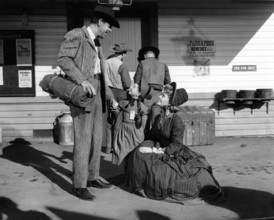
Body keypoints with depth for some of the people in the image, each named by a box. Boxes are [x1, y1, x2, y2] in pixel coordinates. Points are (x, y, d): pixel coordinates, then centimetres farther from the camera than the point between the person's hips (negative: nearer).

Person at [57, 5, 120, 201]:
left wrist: (111, 97, 22)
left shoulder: (96, 43, 21)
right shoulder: (76, 35, -5)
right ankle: (79, 185, -2)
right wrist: (82, 81, -27)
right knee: (83, 139, -9)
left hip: (97, 94, 9)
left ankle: (92, 177, 21)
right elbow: (63, 58, -19)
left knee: (96, 138, 10)